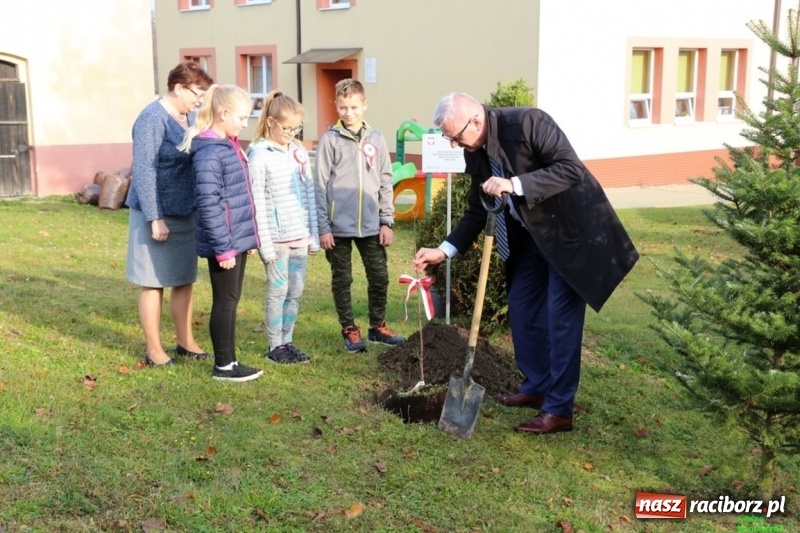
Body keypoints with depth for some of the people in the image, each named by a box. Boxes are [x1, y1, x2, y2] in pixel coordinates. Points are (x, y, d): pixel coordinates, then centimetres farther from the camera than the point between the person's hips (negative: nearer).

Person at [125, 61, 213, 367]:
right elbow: (144, 171, -18)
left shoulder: (189, 117, 8)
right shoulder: (152, 119, -15)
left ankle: (186, 342, 26)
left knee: (185, 280, 14)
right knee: (154, 282, 3)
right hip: (158, 214, -7)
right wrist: (155, 217, -21)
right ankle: (153, 350, 13)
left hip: (186, 212, 8)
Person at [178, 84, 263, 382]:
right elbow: (209, 204, -21)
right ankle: (223, 366, 13)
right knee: (225, 301, 1)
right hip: (224, 242, -9)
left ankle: (230, 360, 24)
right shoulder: (210, 153, -18)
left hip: (237, 238, 9)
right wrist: (223, 247, -20)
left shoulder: (229, 145, 12)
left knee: (232, 301, 14)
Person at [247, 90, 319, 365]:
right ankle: (275, 346, 14)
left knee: (296, 291, 10)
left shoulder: (300, 153, 9)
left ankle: (287, 341, 23)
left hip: (300, 235, 6)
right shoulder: (259, 155, -9)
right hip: (276, 237, -6)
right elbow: (258, 202, -11)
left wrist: (314, 235, 9)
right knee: (278, 291, 2)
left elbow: (310, 195, 12)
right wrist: (265, 243, -14)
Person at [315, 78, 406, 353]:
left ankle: (377, 326, 25)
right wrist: (323, 227, -7)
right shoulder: (330, 140, -4)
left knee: (380, 277, 9)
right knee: (342, 280, 8)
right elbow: (321, 187, -4)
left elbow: (385, 182, 7)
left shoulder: (376, 139, 5)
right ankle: (349, 329, 22)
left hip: (370, 225, 3)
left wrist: (387, 221, 2)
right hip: (339, 225, -3)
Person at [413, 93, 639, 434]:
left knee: (560, 316, -6)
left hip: (571, 229, -8)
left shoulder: (528, 122, -25)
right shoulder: (475, 152, -2)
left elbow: (571, 169, -30)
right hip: (531, 234, 8)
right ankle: (537, 388, 28)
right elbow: (477, 211, 6)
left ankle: (559, 410, 3)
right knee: (521, 310, 12)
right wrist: (444, 250, -3)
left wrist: (514, 185, -37)